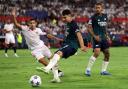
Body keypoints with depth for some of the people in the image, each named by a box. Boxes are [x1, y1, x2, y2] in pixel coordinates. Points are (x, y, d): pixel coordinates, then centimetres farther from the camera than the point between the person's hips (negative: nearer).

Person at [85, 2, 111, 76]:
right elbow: (89, 28, -7)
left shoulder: (105, 16, 11)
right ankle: (88, 69, -12)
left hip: (104, 38, 7)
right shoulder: (93, 17, -6)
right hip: (97, 38, -7)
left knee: (107, 54, 5)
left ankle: (103, 70, 18)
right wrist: (94, 36, -18)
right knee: (97, 53, -21)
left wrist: (107, 36, 15)